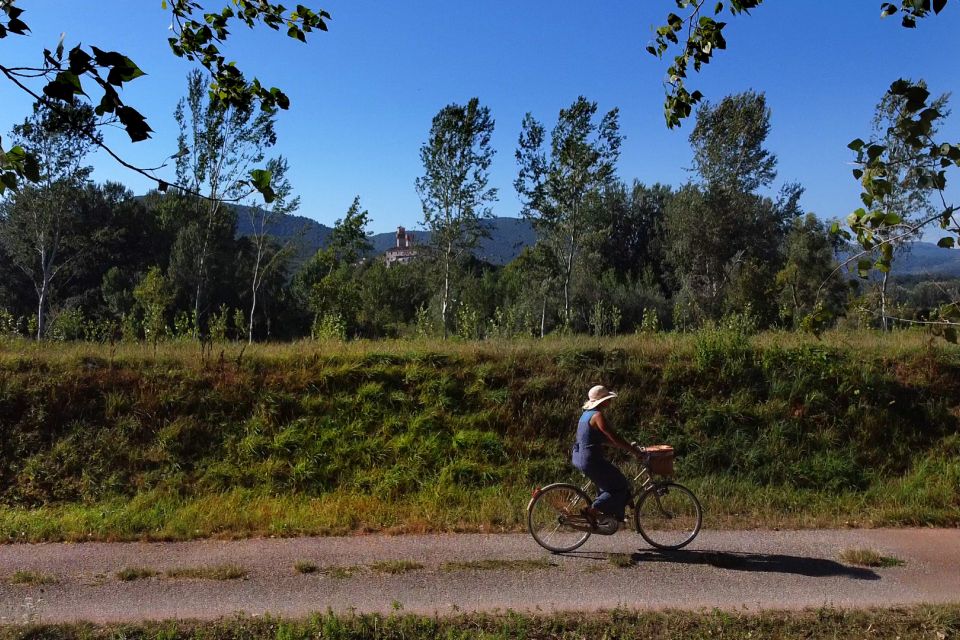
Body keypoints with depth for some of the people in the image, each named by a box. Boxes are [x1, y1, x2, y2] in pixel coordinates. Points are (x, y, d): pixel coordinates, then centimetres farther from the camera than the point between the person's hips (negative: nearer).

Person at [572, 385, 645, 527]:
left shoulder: (587, 414, 14)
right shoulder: (597, 416, -16)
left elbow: (606, 438, 21)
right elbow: (615, 438, -19)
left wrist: (629, 446, 20)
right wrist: (635, 451, -11)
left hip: (579, 457, 10)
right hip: (590, 460, -10)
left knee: (608, 483, 26)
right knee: (620, 486, 1)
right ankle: (591, 510, -2)